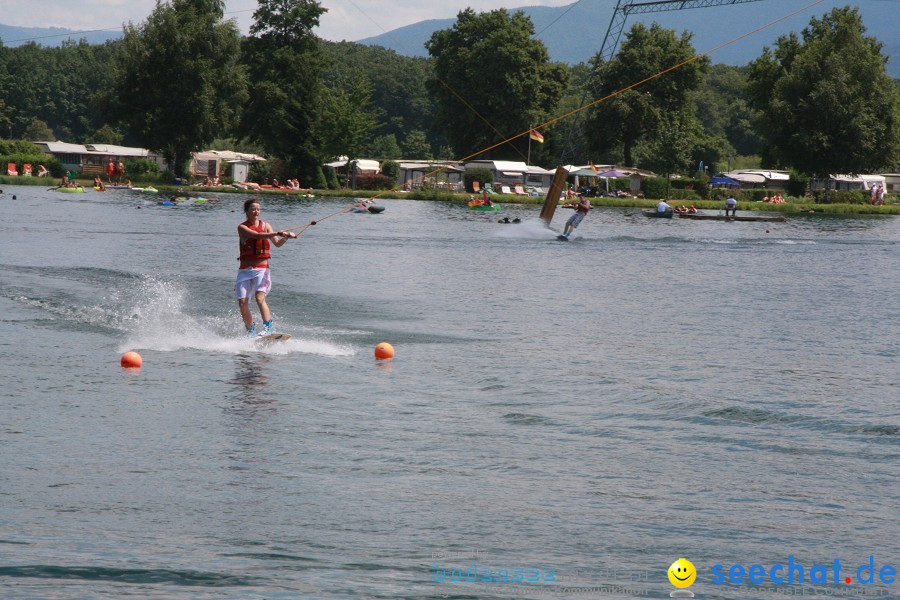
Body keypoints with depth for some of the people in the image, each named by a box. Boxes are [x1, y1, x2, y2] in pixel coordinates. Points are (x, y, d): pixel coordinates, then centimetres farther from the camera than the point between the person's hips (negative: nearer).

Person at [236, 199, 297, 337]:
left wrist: (285, 237, -17)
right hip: (245, 270, 0)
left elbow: (277, 244, 4)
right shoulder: (242, 227, -4)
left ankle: (269, 327, -19)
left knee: (260, 298, -21)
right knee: (242, 302, -5)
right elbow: (257, 235, -21)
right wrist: (277, 233, -31)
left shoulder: (265, 225, 8)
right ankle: (251, 331, 10)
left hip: (261, 268, 0)